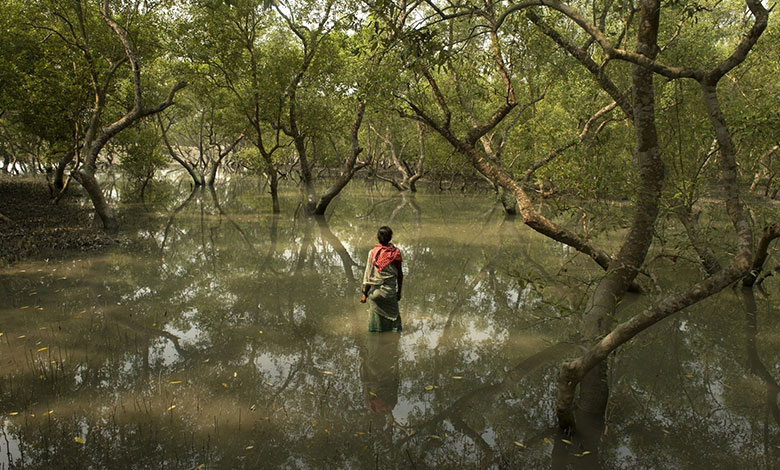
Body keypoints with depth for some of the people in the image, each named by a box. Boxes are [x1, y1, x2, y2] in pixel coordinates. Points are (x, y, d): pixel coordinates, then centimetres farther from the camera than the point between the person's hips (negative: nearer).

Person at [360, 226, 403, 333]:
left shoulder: (373, 252, -9)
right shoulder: (396, 252, -5)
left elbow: (368, 275, -8)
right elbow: (400, 274, -1)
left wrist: (365, 294, -1)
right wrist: (399, 292, 11)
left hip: (375, 291, -1)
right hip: (390, 291, 1)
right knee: (393, 316, 12)